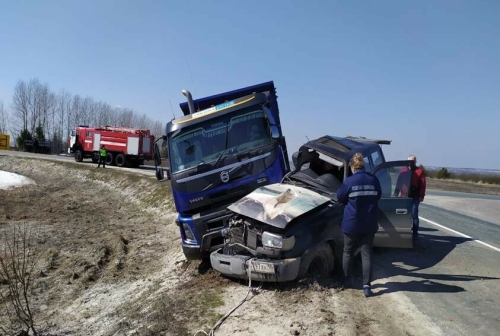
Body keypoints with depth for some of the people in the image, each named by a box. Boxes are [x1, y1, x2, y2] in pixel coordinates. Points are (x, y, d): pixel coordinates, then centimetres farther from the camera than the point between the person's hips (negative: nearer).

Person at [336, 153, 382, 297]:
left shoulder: (349, 181, -12)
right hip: (369, 224, 2)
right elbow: (378, 196, 13)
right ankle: (366, 285, 3)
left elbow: (340, 198, 1)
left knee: (348, 252, 15)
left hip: (351, 223, -2)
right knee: (366, 254, 7)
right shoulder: (374, 180, -2)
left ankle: (347, 281, 26)